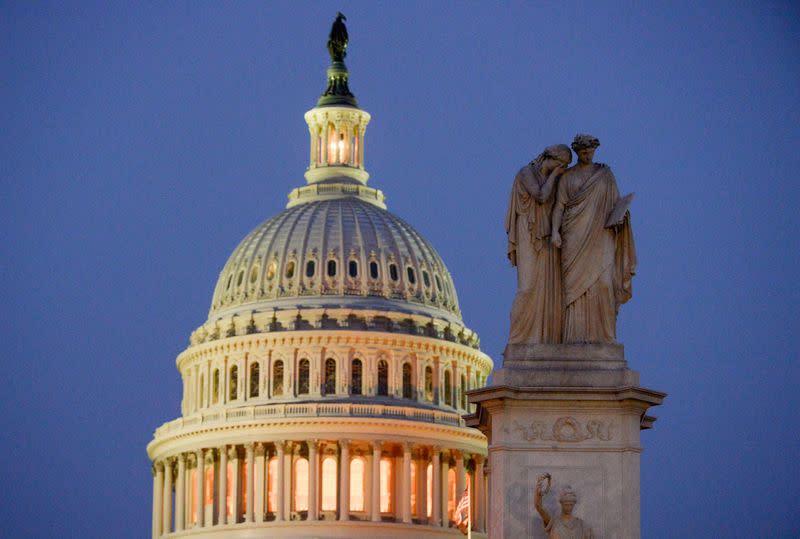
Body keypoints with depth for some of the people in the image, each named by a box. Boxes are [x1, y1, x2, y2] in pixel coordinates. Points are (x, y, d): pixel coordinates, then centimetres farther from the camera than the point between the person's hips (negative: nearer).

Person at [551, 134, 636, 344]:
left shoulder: (605, 173, 13)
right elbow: (559, 206, 3)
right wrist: (555, 231, -12)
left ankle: (602, 333, -8)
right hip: (575, 237, 0)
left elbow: (616, 201, 12)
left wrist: (620, 215, -10)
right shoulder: (567, 177, 10)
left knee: (602, 282, -13)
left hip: (600, 235, 0)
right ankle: (578, 335, -9)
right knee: (575, 284, -8)